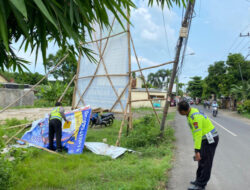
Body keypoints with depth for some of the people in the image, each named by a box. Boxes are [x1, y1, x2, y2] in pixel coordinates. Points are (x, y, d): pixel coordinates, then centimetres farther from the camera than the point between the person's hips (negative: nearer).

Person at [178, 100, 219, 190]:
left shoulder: (195, 116, -28)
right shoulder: (191, 112, 4)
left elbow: (198, 134, -30)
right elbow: (196, 132, 15)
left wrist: (197, 151, -29)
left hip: (210, 139, -10)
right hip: (206, 139, 10)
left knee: (205, 162, -1)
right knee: (202, 160, 17)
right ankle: (199, 180, 28)